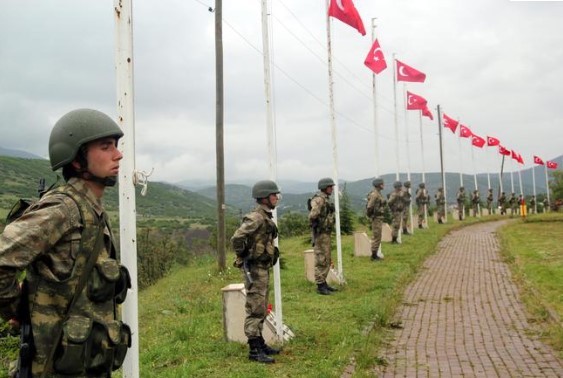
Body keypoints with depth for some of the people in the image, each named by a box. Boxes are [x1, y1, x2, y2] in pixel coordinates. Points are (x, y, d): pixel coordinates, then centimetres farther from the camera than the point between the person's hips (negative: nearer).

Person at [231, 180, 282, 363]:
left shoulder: (266, 217, 12)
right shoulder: (256, 218, -19)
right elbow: (236, 238, -28)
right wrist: (243, 258, -17)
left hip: (263, 269, 10)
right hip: (254, 270, -10)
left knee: (261, 310, 17)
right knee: (255, 310, -4)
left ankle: (260, 343, 28)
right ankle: (254, 350, 2)